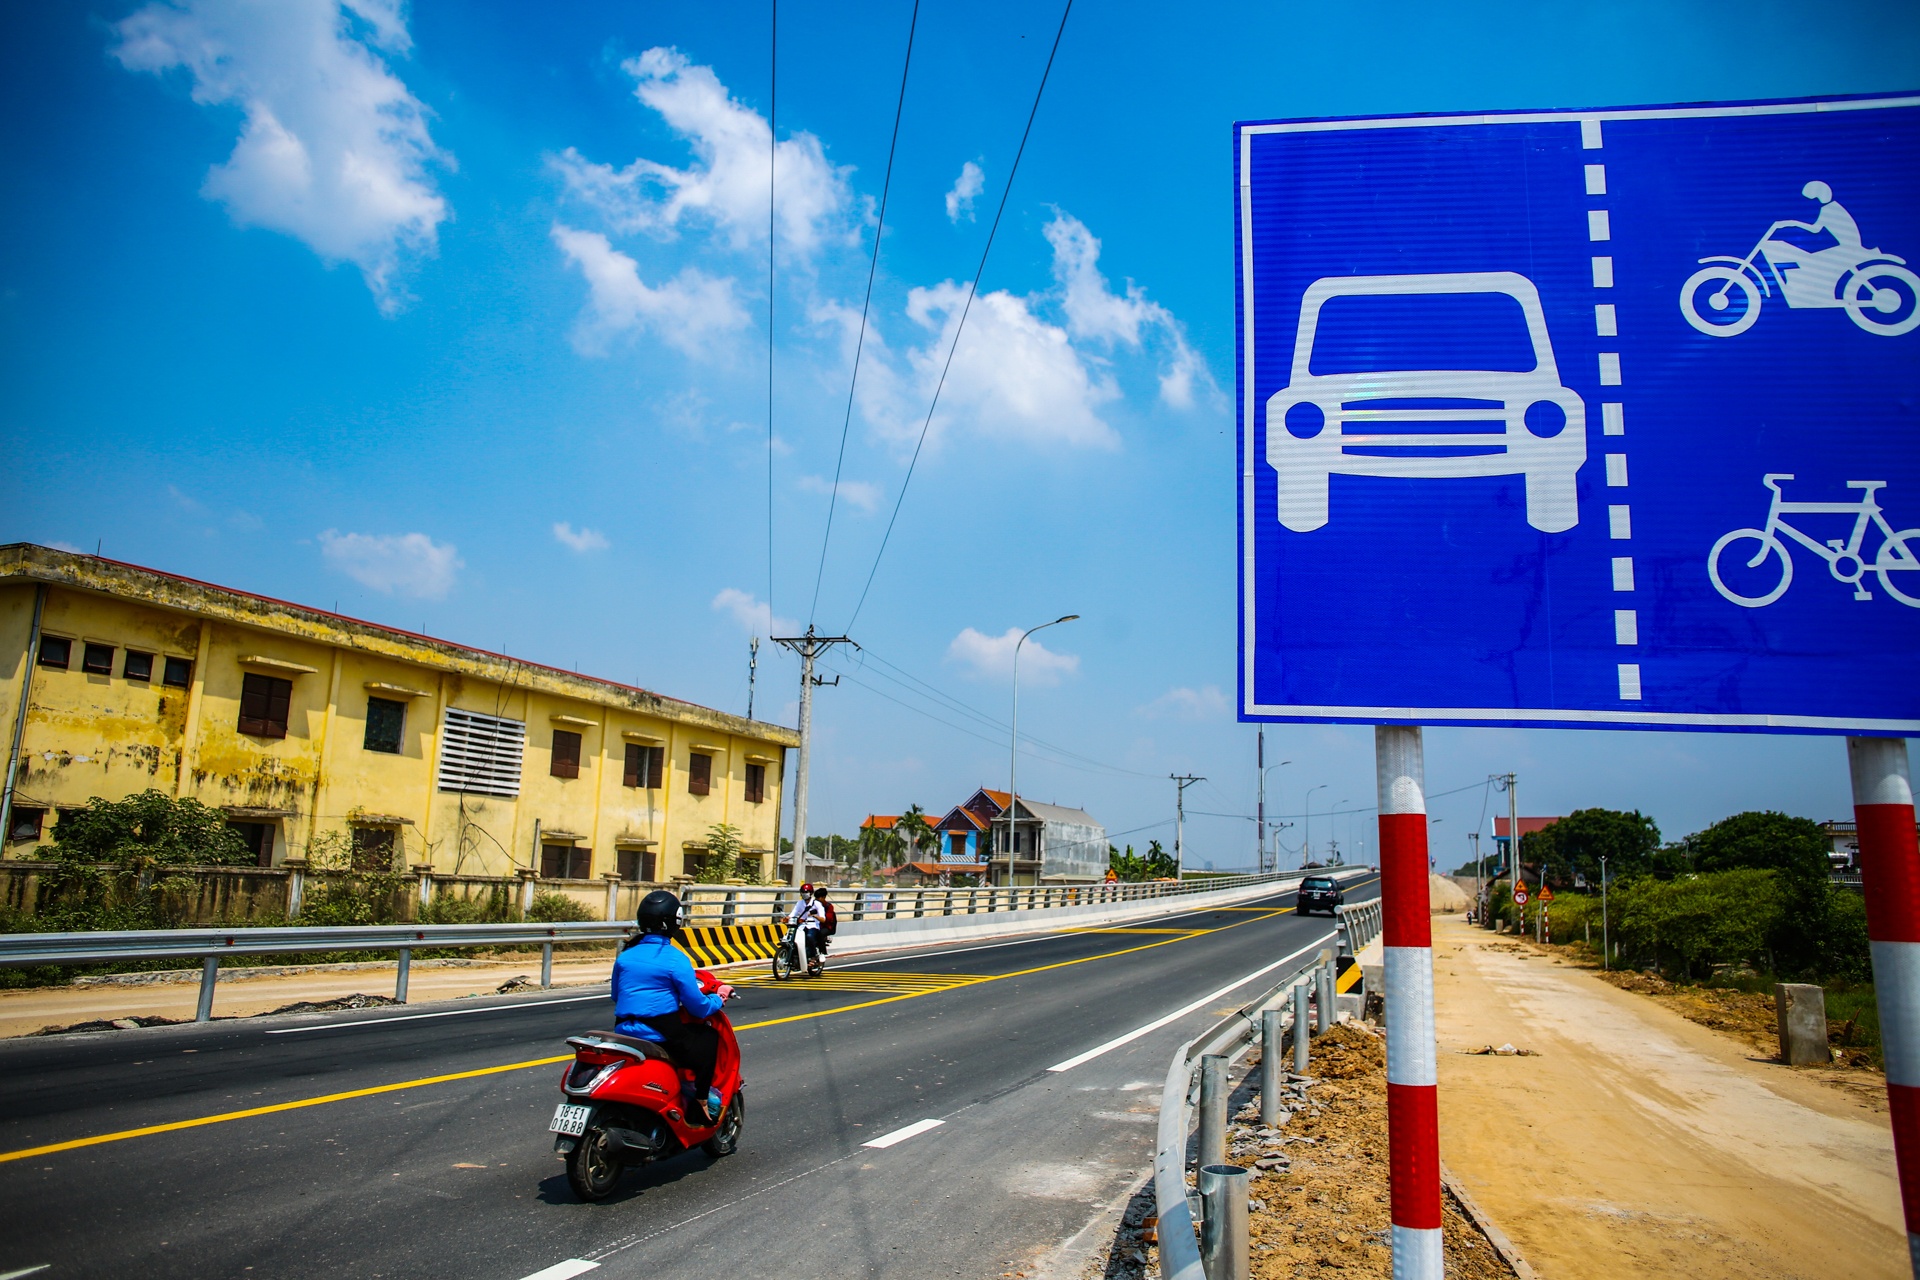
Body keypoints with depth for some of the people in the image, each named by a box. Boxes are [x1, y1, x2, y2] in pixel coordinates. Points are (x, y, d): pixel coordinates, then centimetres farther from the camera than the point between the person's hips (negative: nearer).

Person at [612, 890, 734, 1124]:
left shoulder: (625, 956, 7)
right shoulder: (676, 959, -11)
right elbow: (698, 1007, -10)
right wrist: (718, 999, 10)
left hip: (623, 1032, 7)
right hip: (660, 1033, -7)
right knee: (709, 1037, 14)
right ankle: (700, 1103, 10)